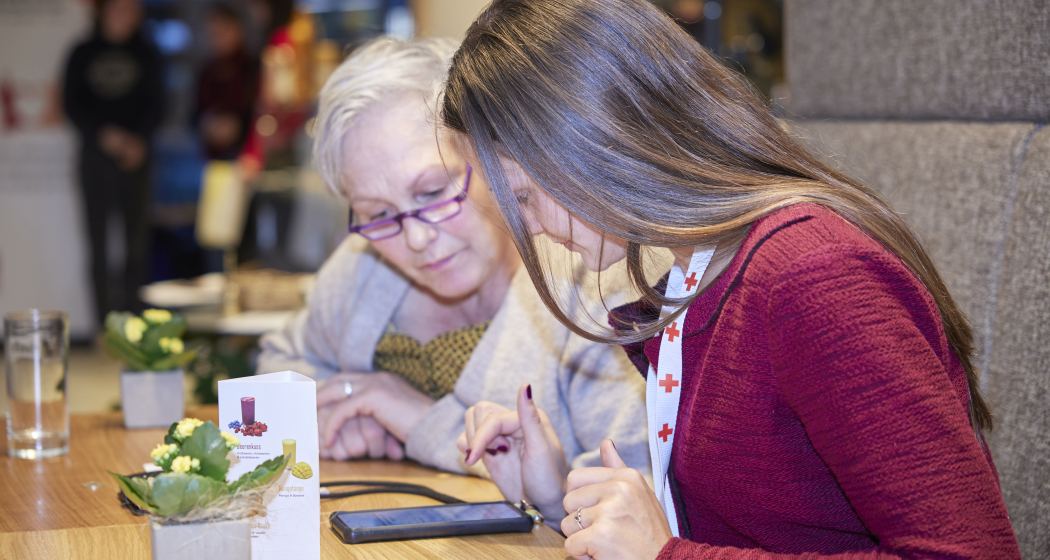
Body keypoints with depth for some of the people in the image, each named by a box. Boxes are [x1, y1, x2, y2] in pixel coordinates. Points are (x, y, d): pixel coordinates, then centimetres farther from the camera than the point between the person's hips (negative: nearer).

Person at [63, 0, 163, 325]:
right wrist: (103, 133, -10)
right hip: (94, 151, 0)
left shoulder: (146, 55, 10)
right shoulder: (83, 55, 9)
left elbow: (155, 106, 7)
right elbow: (72, 105, 5)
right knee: (97, 230, -2)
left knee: (137, 228, -5)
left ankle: (132, 303, 2)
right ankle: (103, 310, 2)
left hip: (135, 153, 0)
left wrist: (138, 139, -10)